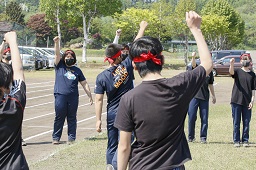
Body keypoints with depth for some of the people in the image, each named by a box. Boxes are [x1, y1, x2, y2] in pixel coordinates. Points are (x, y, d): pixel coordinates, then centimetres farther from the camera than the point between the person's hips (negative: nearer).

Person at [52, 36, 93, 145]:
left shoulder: (77, 70, 15)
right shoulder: (59, 67, 9)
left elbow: (84, 84, 17)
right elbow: (57, 54, -5)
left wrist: (90, 96, 13)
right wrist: (56, 43, -20)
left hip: (73, 97, 2)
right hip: (60, 96, -2)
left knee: (72, 118, 5)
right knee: (59, 117, -2)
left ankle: (71, 138, 10)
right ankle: (56, 137, 5)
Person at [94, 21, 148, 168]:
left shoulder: (102, 77, -6)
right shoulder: (126, 66, -9)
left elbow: (99, 100, -7)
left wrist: (98, 120, -1)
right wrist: (142, 29, 13)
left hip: (112, 114, 2)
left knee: (112, 147, 14)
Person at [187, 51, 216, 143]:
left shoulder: (209, 72, 12)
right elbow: (193, 64, -23)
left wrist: (213, 95, 21)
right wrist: (193, 57, -43)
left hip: (205, 98, 3)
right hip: (194, 96, -3)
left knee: (204, 118, 3)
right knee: (191, 117, -1)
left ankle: (203, 137, 11)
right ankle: (191, 137, 12)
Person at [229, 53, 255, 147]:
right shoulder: (237, 71, 2)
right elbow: (231, 72, -22)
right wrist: (231, 64, -43)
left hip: (247, 102, 2)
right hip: (236, 101, -2)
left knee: (246, 123, 5)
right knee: (236, 122, 3)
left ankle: (245, 140, 14)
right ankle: (236, 141, 9)